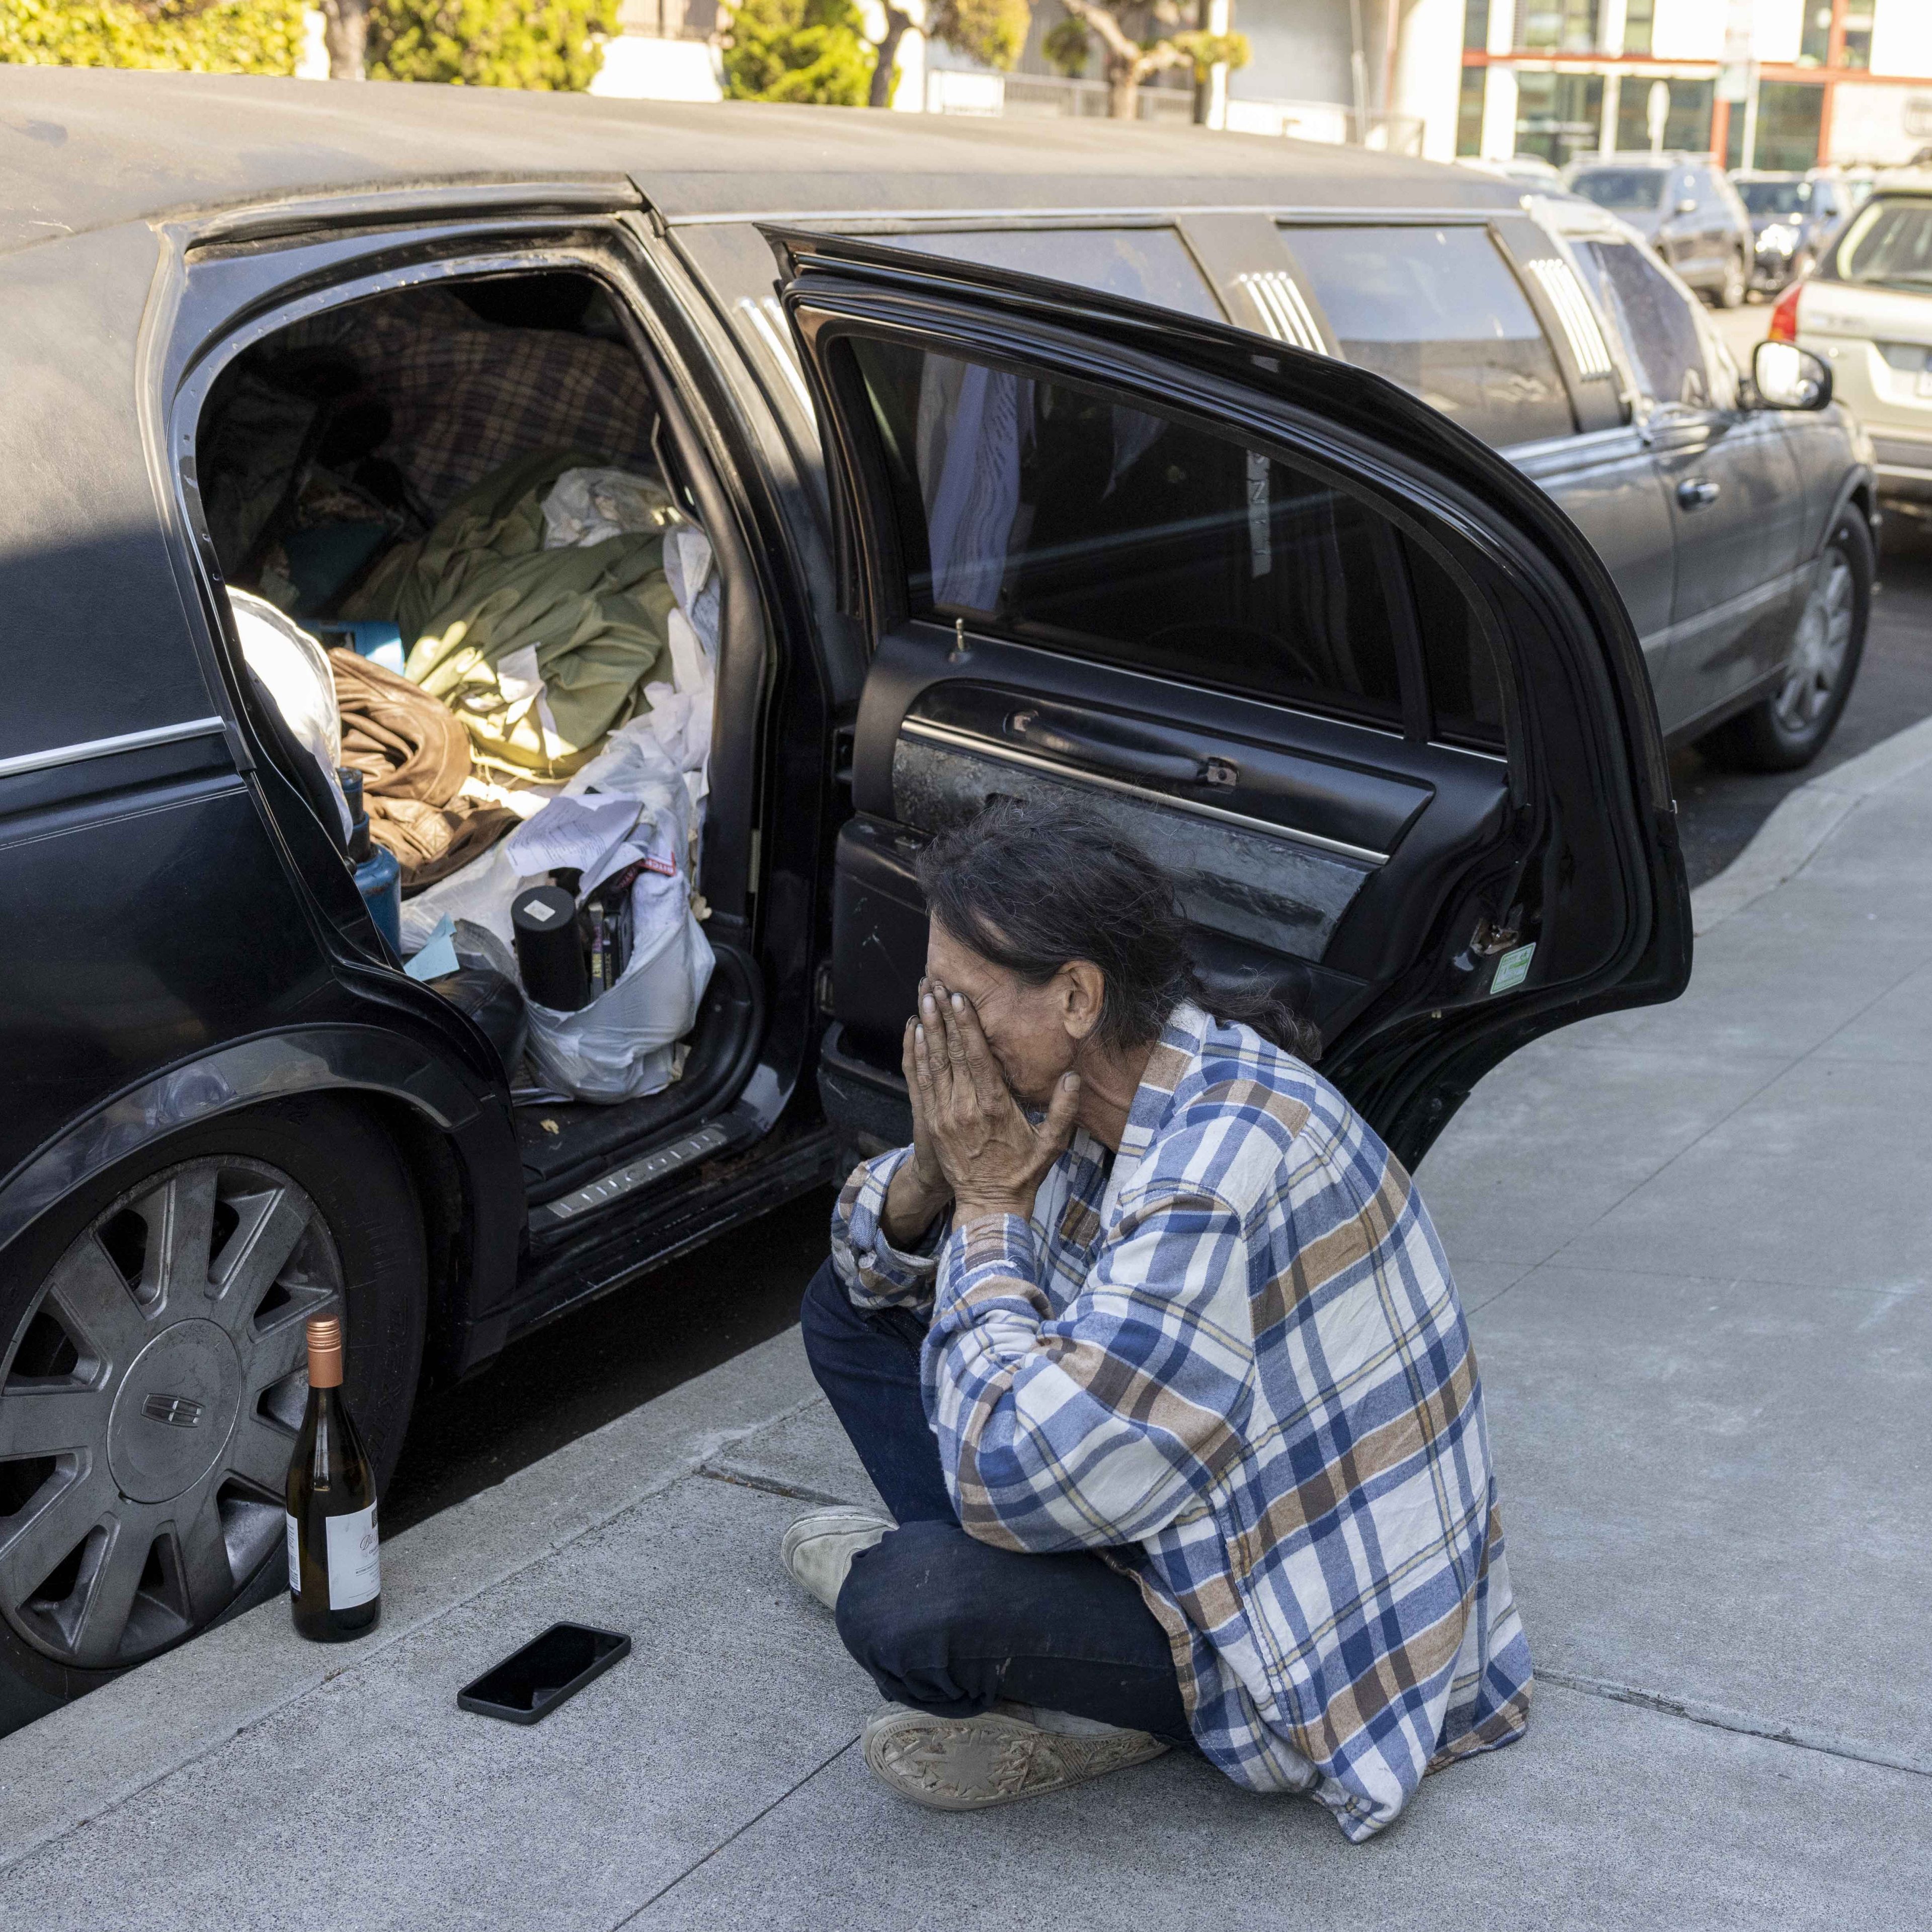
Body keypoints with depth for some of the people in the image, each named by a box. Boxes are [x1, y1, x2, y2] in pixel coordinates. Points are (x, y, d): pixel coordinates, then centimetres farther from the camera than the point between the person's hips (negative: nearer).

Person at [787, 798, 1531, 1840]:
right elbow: (874, 1259, 8)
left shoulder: (1220, 1167, -33)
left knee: (901, 1607, -32)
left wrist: (991, 1204, -24)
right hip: (1209, 1513, 9)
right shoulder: (1096, 1087, -5)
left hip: (1316, 1634, -9)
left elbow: (1012, 1473, -36)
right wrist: (930, 1170, -16)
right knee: (851, 1304, 7)